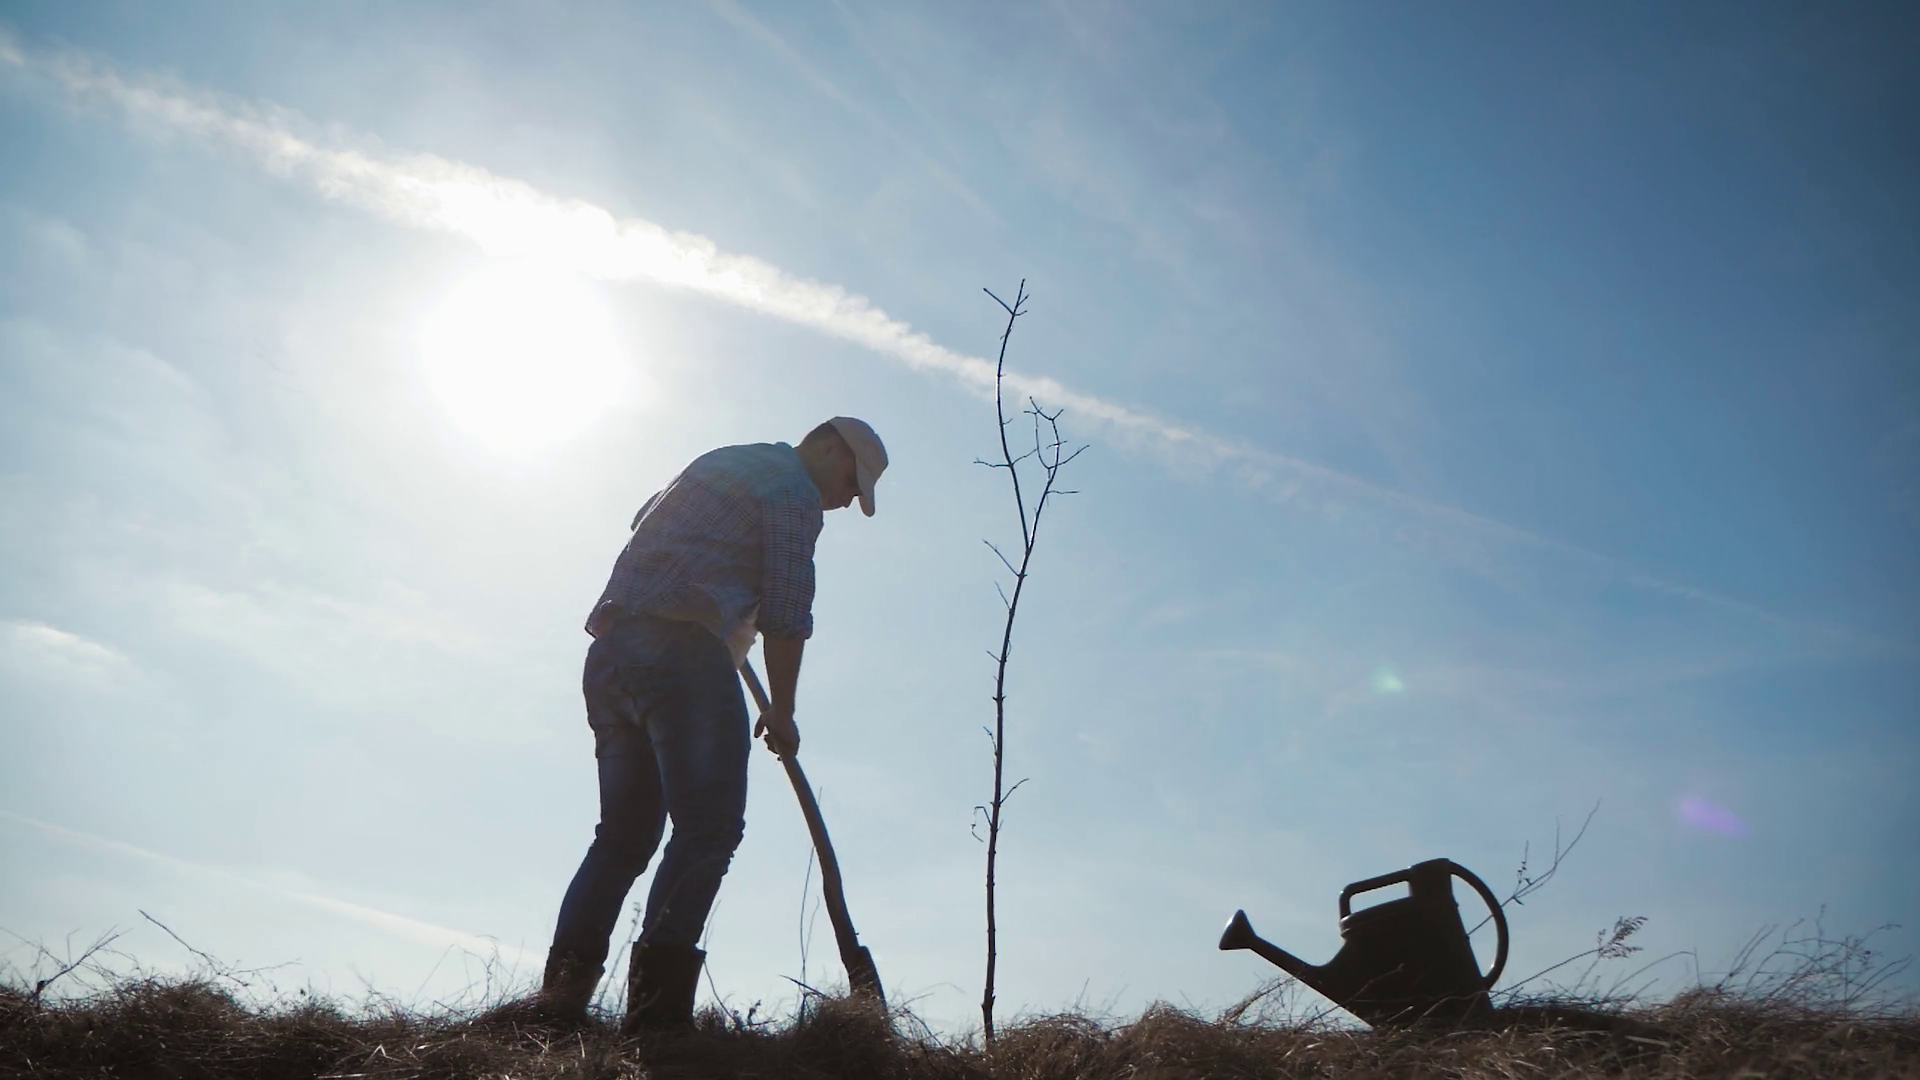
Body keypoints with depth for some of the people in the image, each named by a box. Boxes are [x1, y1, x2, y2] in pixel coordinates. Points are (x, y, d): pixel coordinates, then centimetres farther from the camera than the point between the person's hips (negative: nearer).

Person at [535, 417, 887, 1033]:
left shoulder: (720, 462, 28)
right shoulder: (795, 494, 2)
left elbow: (646, 520, 45)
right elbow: (785, 617, -5)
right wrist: (782, 713, 4)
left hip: (611, 652, 9)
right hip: (683, 653, -9)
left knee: (625, 832, 10)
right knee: (709, 825, -13)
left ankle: (559, 1000, 2)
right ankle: (657, 1002, -23)